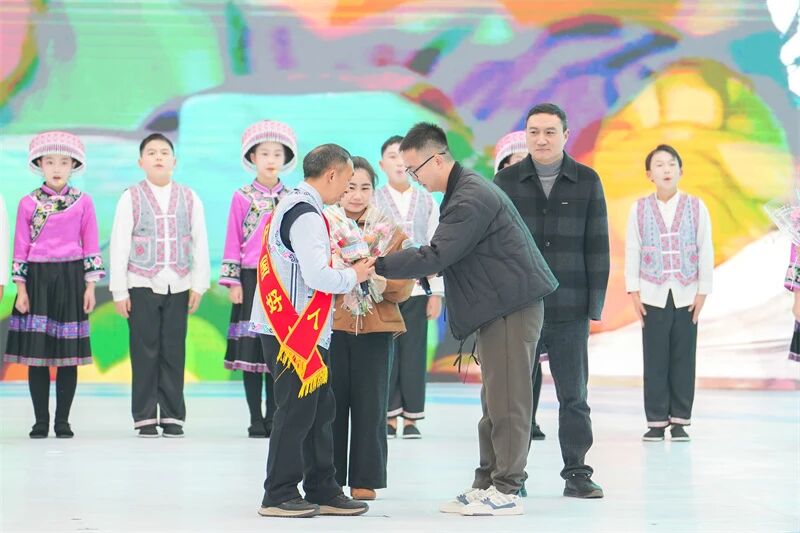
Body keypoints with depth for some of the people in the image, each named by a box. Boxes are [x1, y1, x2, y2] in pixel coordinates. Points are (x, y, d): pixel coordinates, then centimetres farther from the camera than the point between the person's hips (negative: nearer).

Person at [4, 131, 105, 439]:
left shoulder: (82, 202, 3)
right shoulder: (29, 203, 3)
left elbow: (91, 246, 4)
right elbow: (21, 247, 3)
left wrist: (90, 286, -1)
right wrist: (21, 289, -2)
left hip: (70, 278, 0)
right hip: (37, 278, 0)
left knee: (68, 354, 2)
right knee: (36, 352, 0)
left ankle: (63, 421, 9)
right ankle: (41, 421, 8)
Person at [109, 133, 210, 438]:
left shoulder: (189, 199, 6)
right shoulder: (131, 198, 1)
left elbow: (200, 243, 6)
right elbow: (119, 245, 0)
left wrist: (199, 285, 1)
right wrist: (119, 290, -3)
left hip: (178, 285, 1)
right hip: (142, 284, -1)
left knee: (174, 351, 3)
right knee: (145, 351, 1)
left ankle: (172, 416, 11)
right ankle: (145, 417, 8)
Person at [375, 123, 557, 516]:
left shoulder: (471, 198, -18)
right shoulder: (464, 191, 16)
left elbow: (435, 256, -24)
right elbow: (444, 254, 19)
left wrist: (377, 265, -19)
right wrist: (422, 271, 4)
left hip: (513, 306, -11)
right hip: (498, 307, 11)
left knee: (506, 399, -7)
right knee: (495, 401, 12)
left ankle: (506, 490, -4)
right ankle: (486, 484, 16)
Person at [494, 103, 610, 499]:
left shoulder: (587, 182, 5)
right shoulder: (507, 181, 5)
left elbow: (597, 247, 5)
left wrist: (595, 303, 0)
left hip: (569, 310, 0)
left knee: (574, 395, 6)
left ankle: (577, 472, 13)